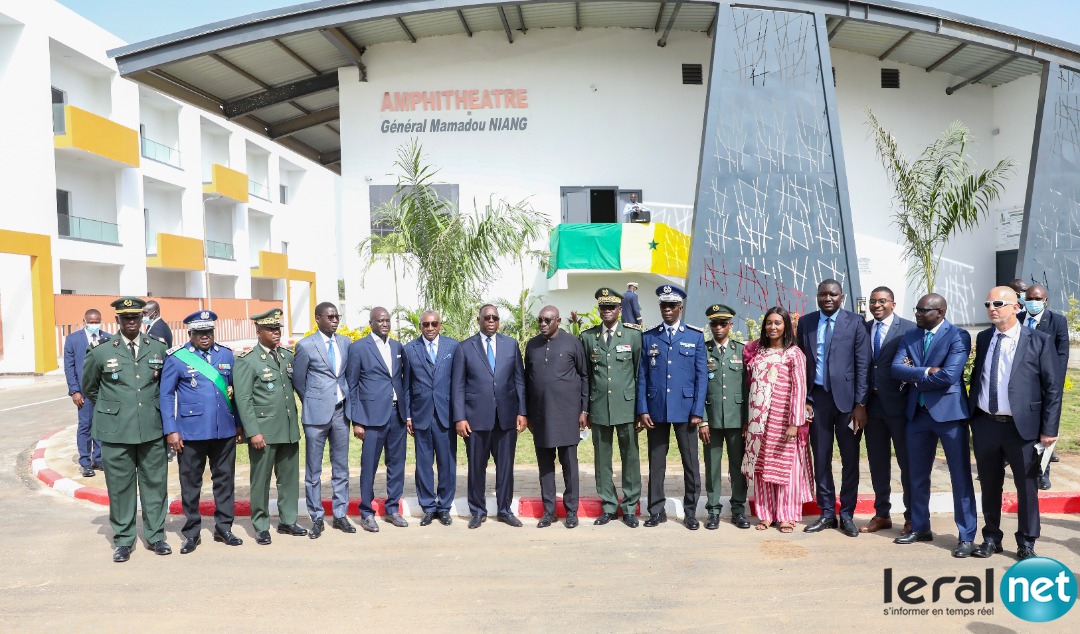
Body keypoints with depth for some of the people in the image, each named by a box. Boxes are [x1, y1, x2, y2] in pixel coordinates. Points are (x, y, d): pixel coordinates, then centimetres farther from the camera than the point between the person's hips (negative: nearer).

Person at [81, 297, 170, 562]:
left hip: (152, 429, 1)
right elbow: (89, 387, 15)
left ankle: (155, 535, 20)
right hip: (116, 431, -1)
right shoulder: (100, 352, -1)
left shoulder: (159, 349, 4)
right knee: (120, 486, 6)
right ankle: (123, 540, 18)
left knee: (154, 483, 8)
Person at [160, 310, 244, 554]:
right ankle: (191, 533, 21)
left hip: (225, 430, 3)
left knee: (225, 479, 10)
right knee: (190, 483, 7)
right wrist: (170, 430, -8)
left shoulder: (226, 355, 6)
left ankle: (223, 528, 23)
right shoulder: (177, 358, -3)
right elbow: (166, 395, -2)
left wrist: (239, 424, 10)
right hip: (191, 431, -3)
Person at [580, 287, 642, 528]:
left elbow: (640, 372, 3)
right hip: (599, 407, 2)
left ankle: (630, 508, 16)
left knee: (630, 458, 4)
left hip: (626, 406, -2)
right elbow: (585, 375, 10)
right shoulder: (588, 336, 6)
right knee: (602, 458, 8)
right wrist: (585, 408, 8)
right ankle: (608, 507, 19)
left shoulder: (633, 335, 1)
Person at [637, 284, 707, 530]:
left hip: (685, 409, -1)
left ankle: (690, 512, 17)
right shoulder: (648, 338, 8)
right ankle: (657, 511, 18)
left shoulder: (696, 336, 4)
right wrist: (642, 410, -2)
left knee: (691, 462, 4)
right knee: (656, 462, 7)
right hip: (656, 410, 1)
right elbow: (642, 376, 6)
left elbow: (702, 376, 1)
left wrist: (698, 411, -5)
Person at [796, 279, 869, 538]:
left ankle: (847, 515, 17)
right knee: (821, 458, 7)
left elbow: (863, 365, -4)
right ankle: (827, 513, 19)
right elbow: (801, 364, 7)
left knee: (850, 458, 5)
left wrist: (860, 404, -9)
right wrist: (804, 400, 1)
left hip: (846, 398, -2)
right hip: (817, 398, 2)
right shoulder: (805, 322, 7)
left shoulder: (855, 323, -1)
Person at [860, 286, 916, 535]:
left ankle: (912, 517, 17)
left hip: (898, 403, -5)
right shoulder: (863, 329, 9)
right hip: (872, 403, 5)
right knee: (877, 462, 12)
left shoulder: (909, 328, -5)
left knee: (907, 461, 5)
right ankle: (882, 515, 24)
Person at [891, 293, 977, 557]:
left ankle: (967, 536, 11)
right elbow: (896, 368, -4)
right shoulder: (910, 336, 8)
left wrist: (915, 378, -8)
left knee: (960, 475, 1)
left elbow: (949, 375, -21)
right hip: (917, 412, 6)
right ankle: (920, 528, 28)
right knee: (917, 474, 14)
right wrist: (926, 371, -18)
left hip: (948, 411, -6)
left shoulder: (958, 336, -10)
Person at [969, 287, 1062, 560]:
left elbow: (1053, 388, -5)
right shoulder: (983, 339, 8)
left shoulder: (1039, 341, -5)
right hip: (985, 425, 4)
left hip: (1022, 426, -3)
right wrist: (971, 417, 8)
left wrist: (1049, 430, -8)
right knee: (989, 486, 14)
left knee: (1027, 487, 8)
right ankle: (991, 538, 29)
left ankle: (1026, 543, 25)